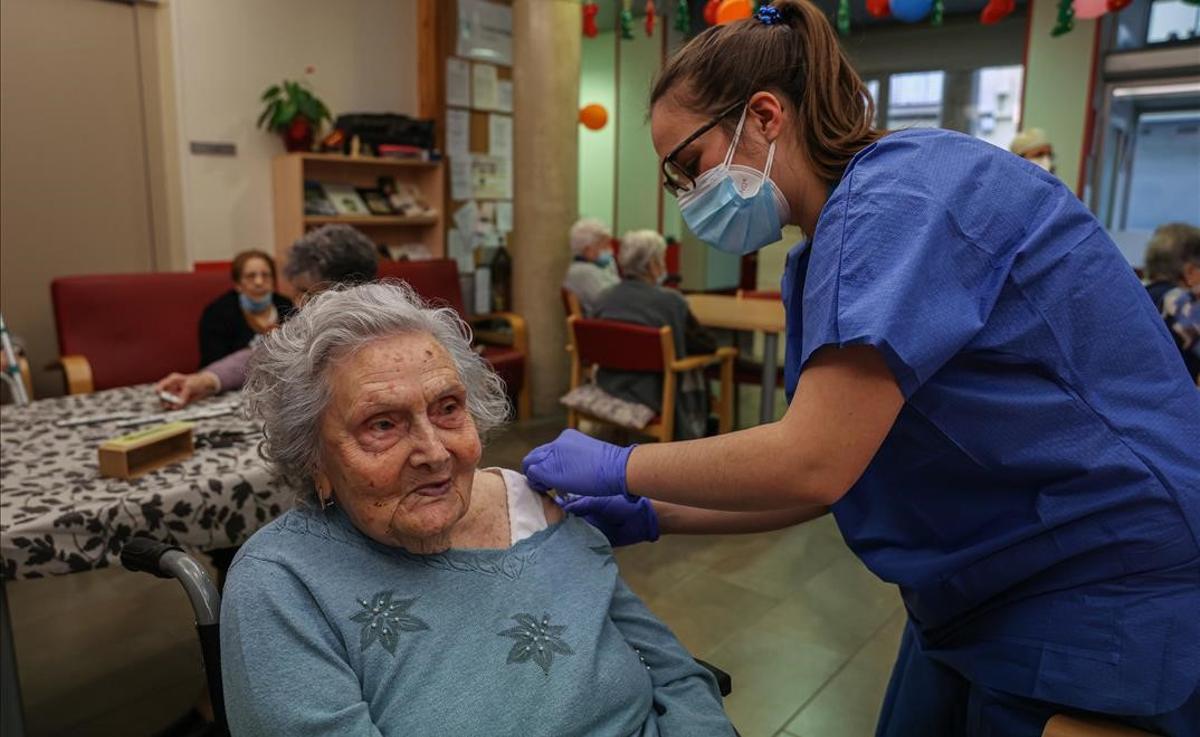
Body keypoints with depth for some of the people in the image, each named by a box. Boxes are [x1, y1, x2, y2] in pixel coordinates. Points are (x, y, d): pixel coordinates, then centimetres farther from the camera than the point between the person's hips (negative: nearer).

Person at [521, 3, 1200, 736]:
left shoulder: (904, 192, -21)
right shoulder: (827, 251, 6)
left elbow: (812, 464, -29)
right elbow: (827, 476, 7)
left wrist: (620, 468, -15)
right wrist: (654, 517, 0)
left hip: (1104, 595, -8)